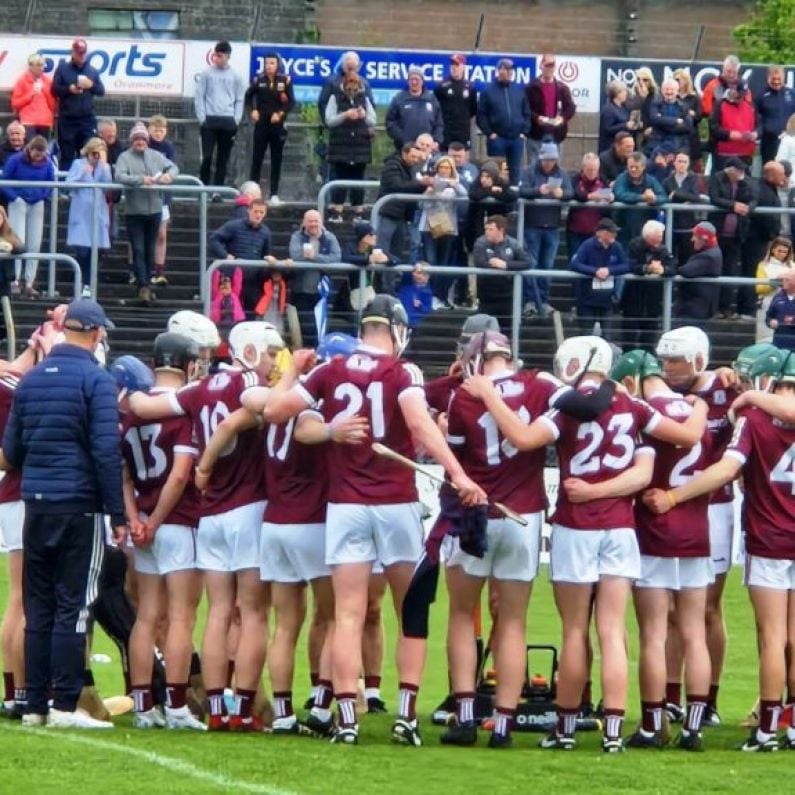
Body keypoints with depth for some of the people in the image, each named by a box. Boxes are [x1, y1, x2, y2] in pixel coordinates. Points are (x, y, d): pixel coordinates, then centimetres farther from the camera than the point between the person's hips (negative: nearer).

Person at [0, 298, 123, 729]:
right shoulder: (96, 380, -9)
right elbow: (106, 452, -15)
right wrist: (118, 514, -11)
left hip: (36, 505, 5)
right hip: (80, 507, -5)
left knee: (38, 608, 10)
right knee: (73, 607, -3)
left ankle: (35, 705, 11)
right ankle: (64, 705, -6)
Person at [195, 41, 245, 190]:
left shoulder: (235, 77, 8)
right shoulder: (206, 74, 5)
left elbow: (239, 100, 9)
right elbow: (199, 97, 4)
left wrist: (236, 119, -2)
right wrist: (202, 118, -5)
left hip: (228, 122, 1)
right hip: (209, 120, -1)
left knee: (223, 159, 2)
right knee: (207, 156, -7)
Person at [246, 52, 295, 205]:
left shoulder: (285, 80, -2)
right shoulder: (258, 80, 1)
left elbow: (291, 102, -1)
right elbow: (248, 96, 12)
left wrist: (281, 113, -14)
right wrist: (252, 110, -4)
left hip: (278, 124, 0)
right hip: (261, 123, 0)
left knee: (276, 160, 3)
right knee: (257, 158, 0)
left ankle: (274, 194, 7)